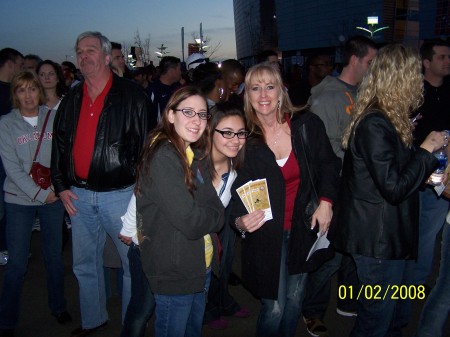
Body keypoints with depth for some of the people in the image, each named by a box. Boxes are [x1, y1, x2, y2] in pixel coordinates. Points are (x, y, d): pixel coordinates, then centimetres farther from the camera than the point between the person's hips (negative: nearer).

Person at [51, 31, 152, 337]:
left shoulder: (132, 96, -7)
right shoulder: (72, 99, 10)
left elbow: (147, 145, -9)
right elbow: (60, 144, 16)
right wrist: (61, 185, 9)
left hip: (120, 194, -5)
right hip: (79, 195, 5)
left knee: (134, 263, 6)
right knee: (85, 263, 17)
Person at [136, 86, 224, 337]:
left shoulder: (196, 155, 6)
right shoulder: (162, 158, -22)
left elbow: (215, 208, 5)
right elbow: (189, 222, -26)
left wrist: (204, 216, -15)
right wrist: (215, 215, -9)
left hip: (202, 266, 8)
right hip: (174, 273, -8)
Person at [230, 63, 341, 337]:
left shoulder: (307, 125, -8)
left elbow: (328, 164, 5)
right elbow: (237, 191, -4)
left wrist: (326, 201, -7)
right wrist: (240, 220, -22)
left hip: (303, 227, 2)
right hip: (265, 234, -2)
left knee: (295, 300, 17)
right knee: (274, 307, 0)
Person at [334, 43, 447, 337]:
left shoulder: (388, 121, 9)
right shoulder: (374, 125, -23)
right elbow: (394, 188, -25)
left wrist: (426, 174, 6)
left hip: (392, 236, 10)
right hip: (378, 240, -10)